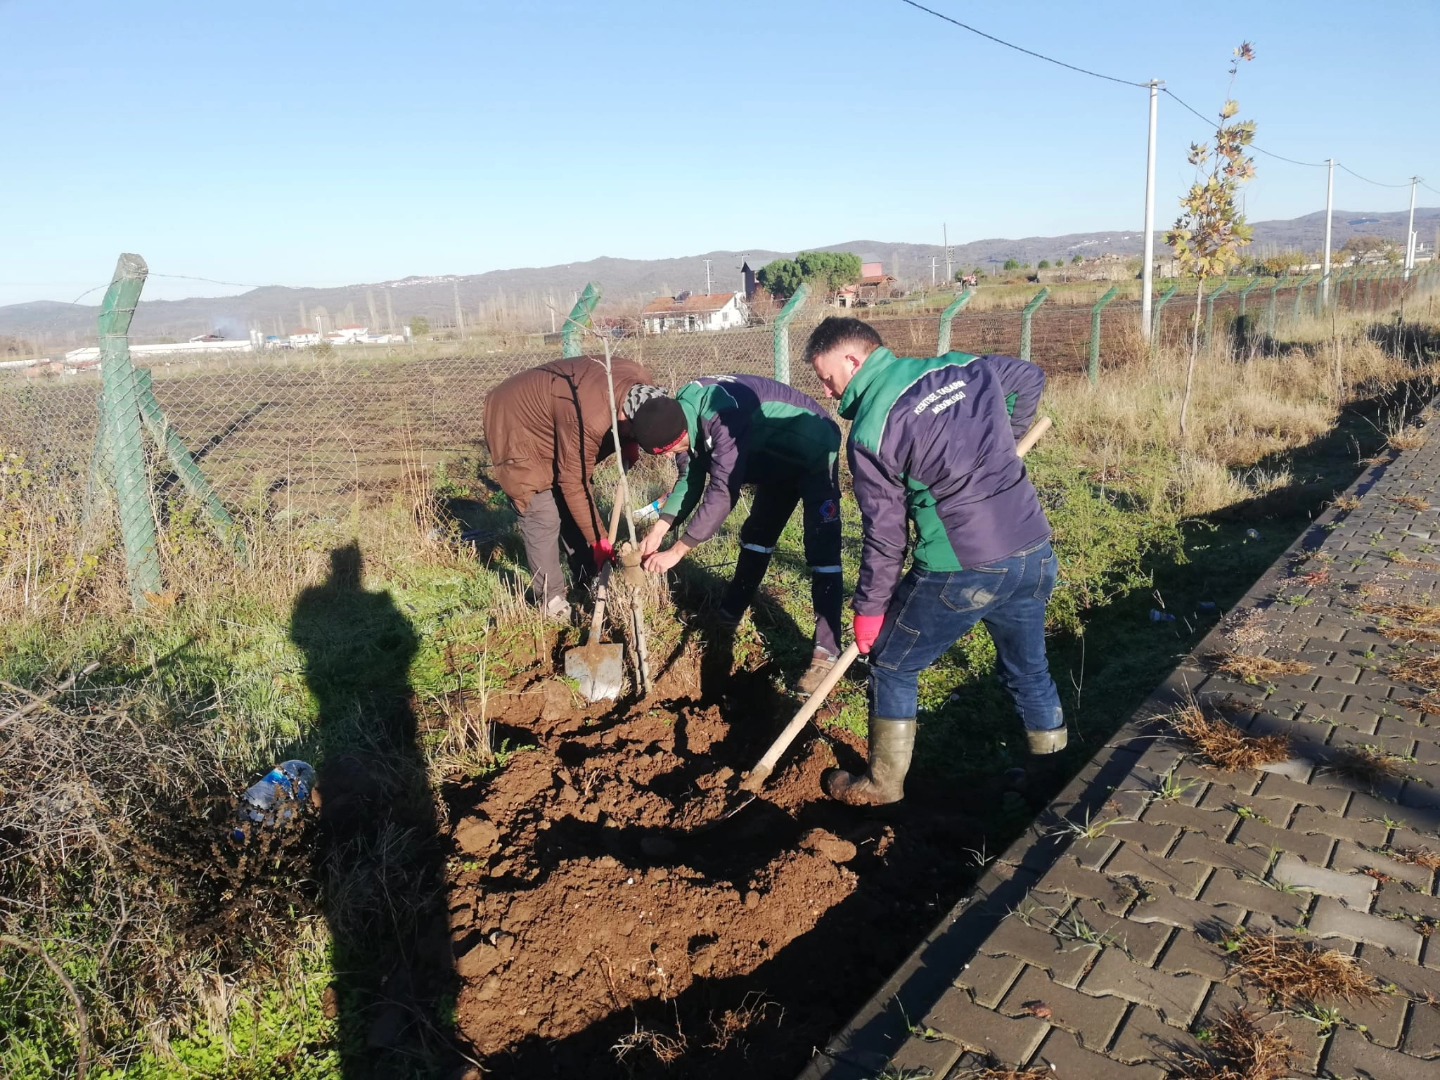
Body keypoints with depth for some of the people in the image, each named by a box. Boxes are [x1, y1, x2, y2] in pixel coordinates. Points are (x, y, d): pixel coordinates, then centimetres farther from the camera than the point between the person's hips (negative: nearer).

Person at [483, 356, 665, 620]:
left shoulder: (642, 386, -17)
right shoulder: (588, 418, -41)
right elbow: (573, 484, -29)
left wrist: (627, 445, -13)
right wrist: (599, 540, -21)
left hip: (543, 417, 8)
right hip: (516, 428, -8)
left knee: (570, 507, 12)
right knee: (544, 517, -10)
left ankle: (588, 580, 25)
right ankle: (550, 599, 4)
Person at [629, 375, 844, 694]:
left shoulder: (725, 416, -40)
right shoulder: (683, 415, -12)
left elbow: (724, 491, -39)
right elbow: (691, 479, -2)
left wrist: (677, 550, -35)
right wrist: (658, 530, -13)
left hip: (815, 453, -9)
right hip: (779, 458, 9)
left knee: (821, 550, -15)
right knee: (756, 535, 17)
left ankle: (827, 652, -12)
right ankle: (727, 619, 32)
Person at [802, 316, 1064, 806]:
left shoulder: (870, 432, -10)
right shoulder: (963, 367, 8)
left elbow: (885, 535, -7)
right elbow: (1031, 378, 27)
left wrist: (868, 607, 5)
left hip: (961, 571, -6)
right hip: (1036, 554, 6)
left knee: (892, 668, 15)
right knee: (1029, 669, 25)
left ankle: (883, 785, 28)